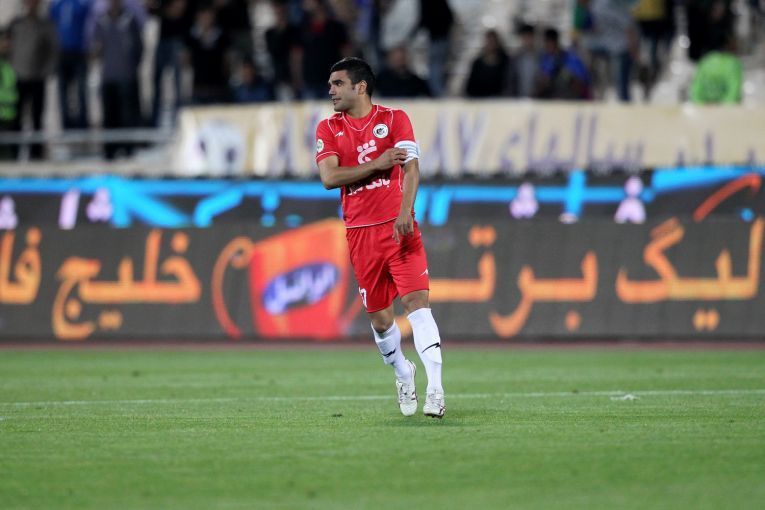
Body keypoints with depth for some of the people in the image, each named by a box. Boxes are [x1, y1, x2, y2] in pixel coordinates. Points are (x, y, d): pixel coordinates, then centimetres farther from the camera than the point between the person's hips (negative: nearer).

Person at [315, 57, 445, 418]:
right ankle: (403, 375, 34)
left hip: (399, 226, -3)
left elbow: (411, 168, -7)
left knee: (416, 301, -16)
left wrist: (405, 211, -23)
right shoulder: (328, 129, 9)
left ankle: (435, 389, -22)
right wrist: (377, 164, -12)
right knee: (379, 317, 7)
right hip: (360, 233, 3)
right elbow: (329, 177, -5)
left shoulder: (394, 119, 3)